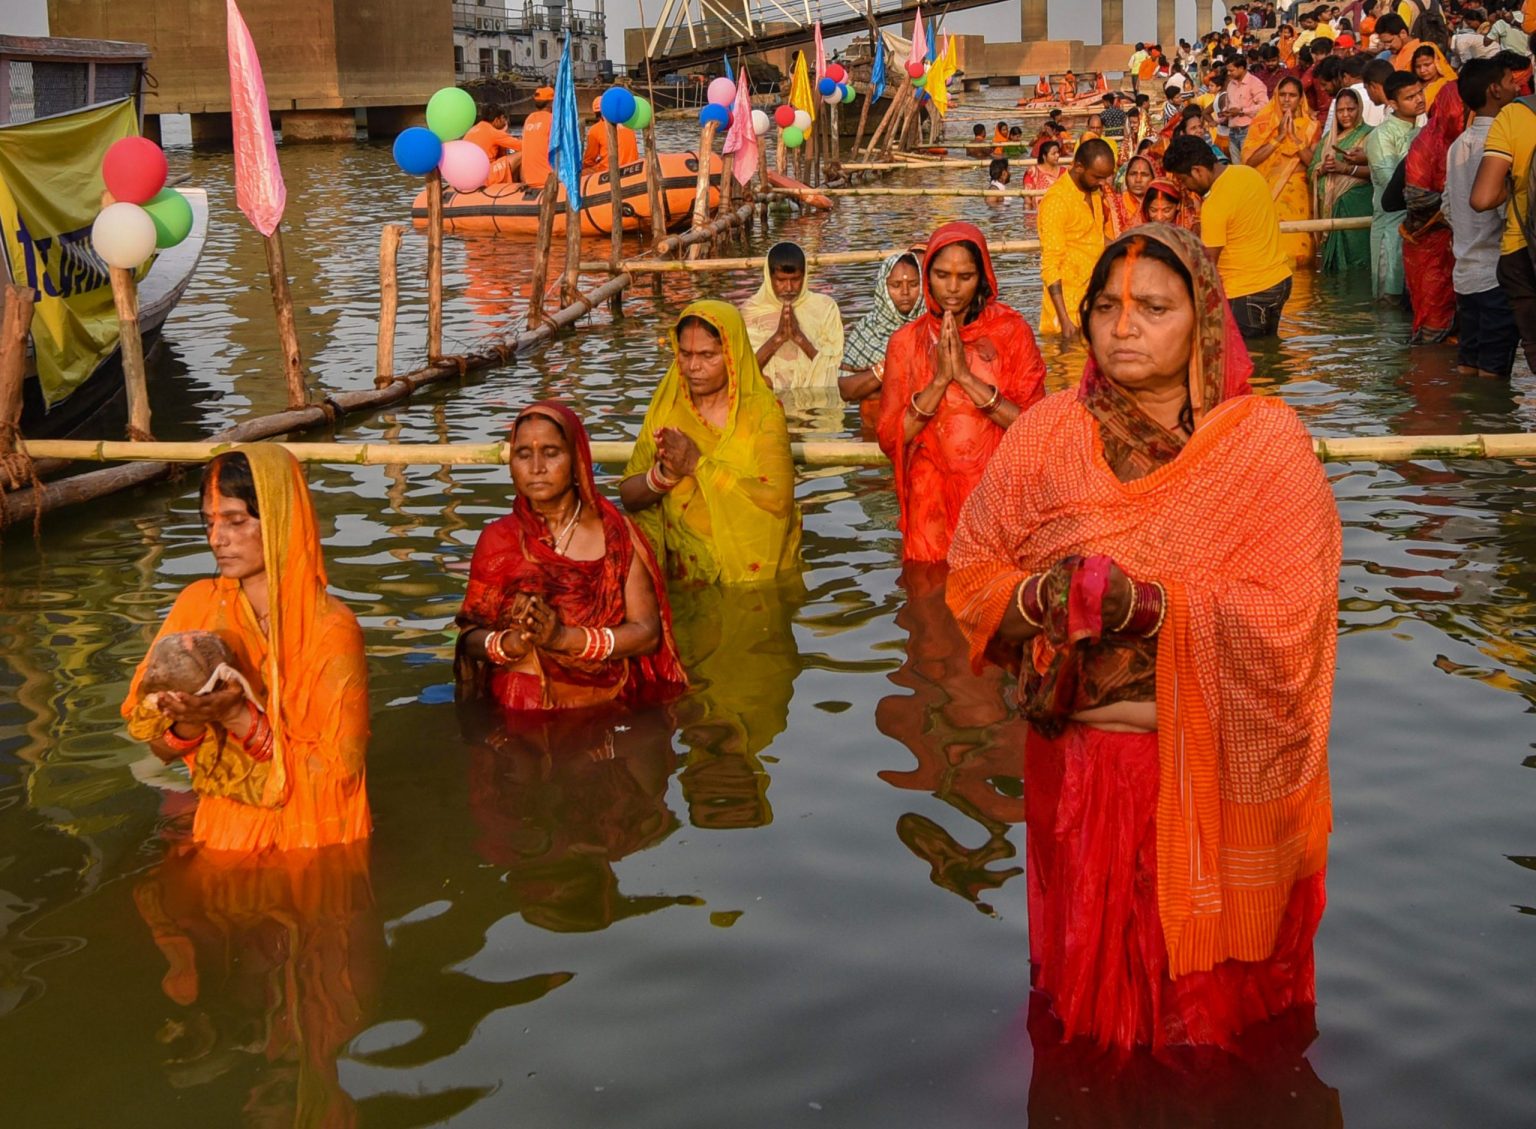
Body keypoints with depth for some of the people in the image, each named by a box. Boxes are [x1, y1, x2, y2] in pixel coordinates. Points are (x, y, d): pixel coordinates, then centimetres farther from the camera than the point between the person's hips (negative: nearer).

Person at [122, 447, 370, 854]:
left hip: (314, 842, -2)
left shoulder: (332, 629, -13)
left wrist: (241, 719, -22)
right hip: (223, 834, 2)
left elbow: (337, 773, -12)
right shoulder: (198, 604, -1)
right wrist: (189, 723, -18)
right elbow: (160, 745, 4)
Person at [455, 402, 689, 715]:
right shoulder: (498, 539, 6)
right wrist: (508, 644, -18)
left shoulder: (615, 533, 3)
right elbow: (470, 636, 4)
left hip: (606, 706, 0)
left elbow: (647, 633, -3)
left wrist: (564, 637, -17)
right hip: (520, 710, 0)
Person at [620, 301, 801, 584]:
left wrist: (698, 465, -17)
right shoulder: (667, 407, 6)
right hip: (683, 570, 4)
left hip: (752, 570, -4)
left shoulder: (762, 411, -4)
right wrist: (664, 473, -14)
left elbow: (778, 499, -17)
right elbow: (628, 496, 6)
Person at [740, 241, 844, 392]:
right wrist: (777, 338, -14)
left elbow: (832, 364, -2)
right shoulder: (750, 310, 3)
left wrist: (800, 338, -14)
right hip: (766, 394, 1)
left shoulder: (824, 307, 4)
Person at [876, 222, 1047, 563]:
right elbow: (890, 439, -5)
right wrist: (940, 379, -15)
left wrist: (967, 376, -16)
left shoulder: (1011, 330, -2)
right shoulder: (906, 341, 3)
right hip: (933, 500, 1)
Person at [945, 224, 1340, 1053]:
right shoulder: (1046, 434, 0)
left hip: (1220, 772, -2)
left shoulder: (1265, 441, -8)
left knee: (1212, 985, 13)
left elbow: (1283, 618, -15)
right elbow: (971, 572, 0)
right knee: (1093, 969, 17)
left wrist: (1149, 605, -27)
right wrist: (1043, 595, -21)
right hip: (1078, 760, 2)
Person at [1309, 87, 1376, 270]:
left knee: (1356, 257, -9)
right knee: (1336, 259, 4)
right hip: (1331, 206, 5)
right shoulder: (1328, 138, 18)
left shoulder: (1369, 135, 0)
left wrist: (1346, 169, -19)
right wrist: (1323, 168, -8)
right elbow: (1311, 170, 13)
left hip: (1358, 205, -5)